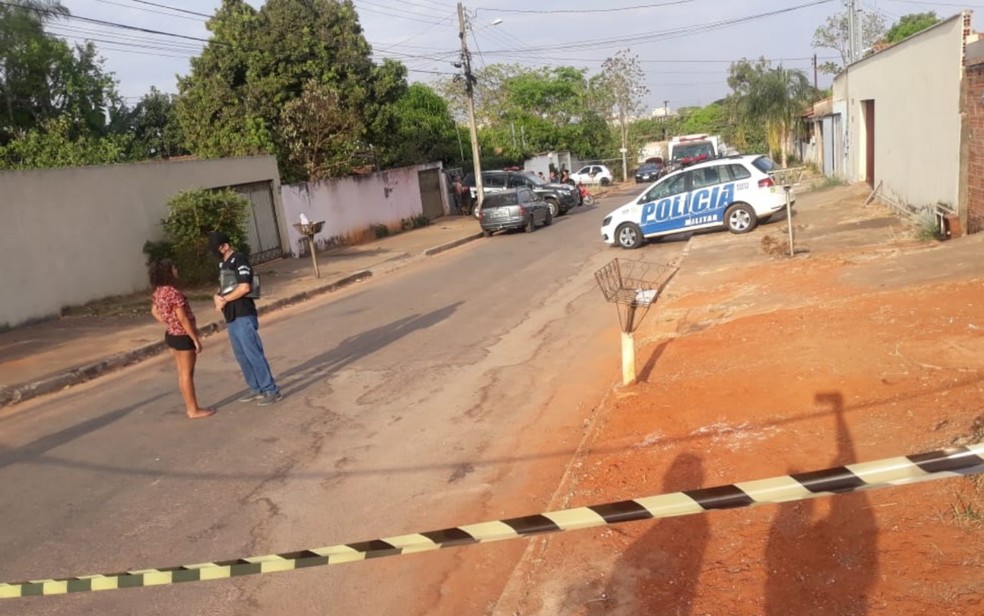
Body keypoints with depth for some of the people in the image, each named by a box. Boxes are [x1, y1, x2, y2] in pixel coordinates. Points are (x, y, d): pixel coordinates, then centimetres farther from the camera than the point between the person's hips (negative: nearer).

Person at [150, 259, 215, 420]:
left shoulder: (158, 292, 4)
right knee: (187, 374, -1)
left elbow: (154, 311, 19)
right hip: (183, 337, -9)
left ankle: (190, 407, 23)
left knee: (182, 373, 15)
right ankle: (194, 410, 7)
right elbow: (183, 319, -23)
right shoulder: (174, 293, -24)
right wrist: (196, 339, -17)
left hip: (171, 335, 9)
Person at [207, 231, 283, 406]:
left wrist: (224, 299, -12)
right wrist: (217, 296, 0)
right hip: (231, 317, 10)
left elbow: (245, 288, -19)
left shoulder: (239, 260, -11)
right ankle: (257, 389, 22)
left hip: (243, 315, -9)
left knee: (253, 353, -8)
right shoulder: (223, 264, 17)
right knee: (242, 356, 13)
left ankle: (272, 391, -3)